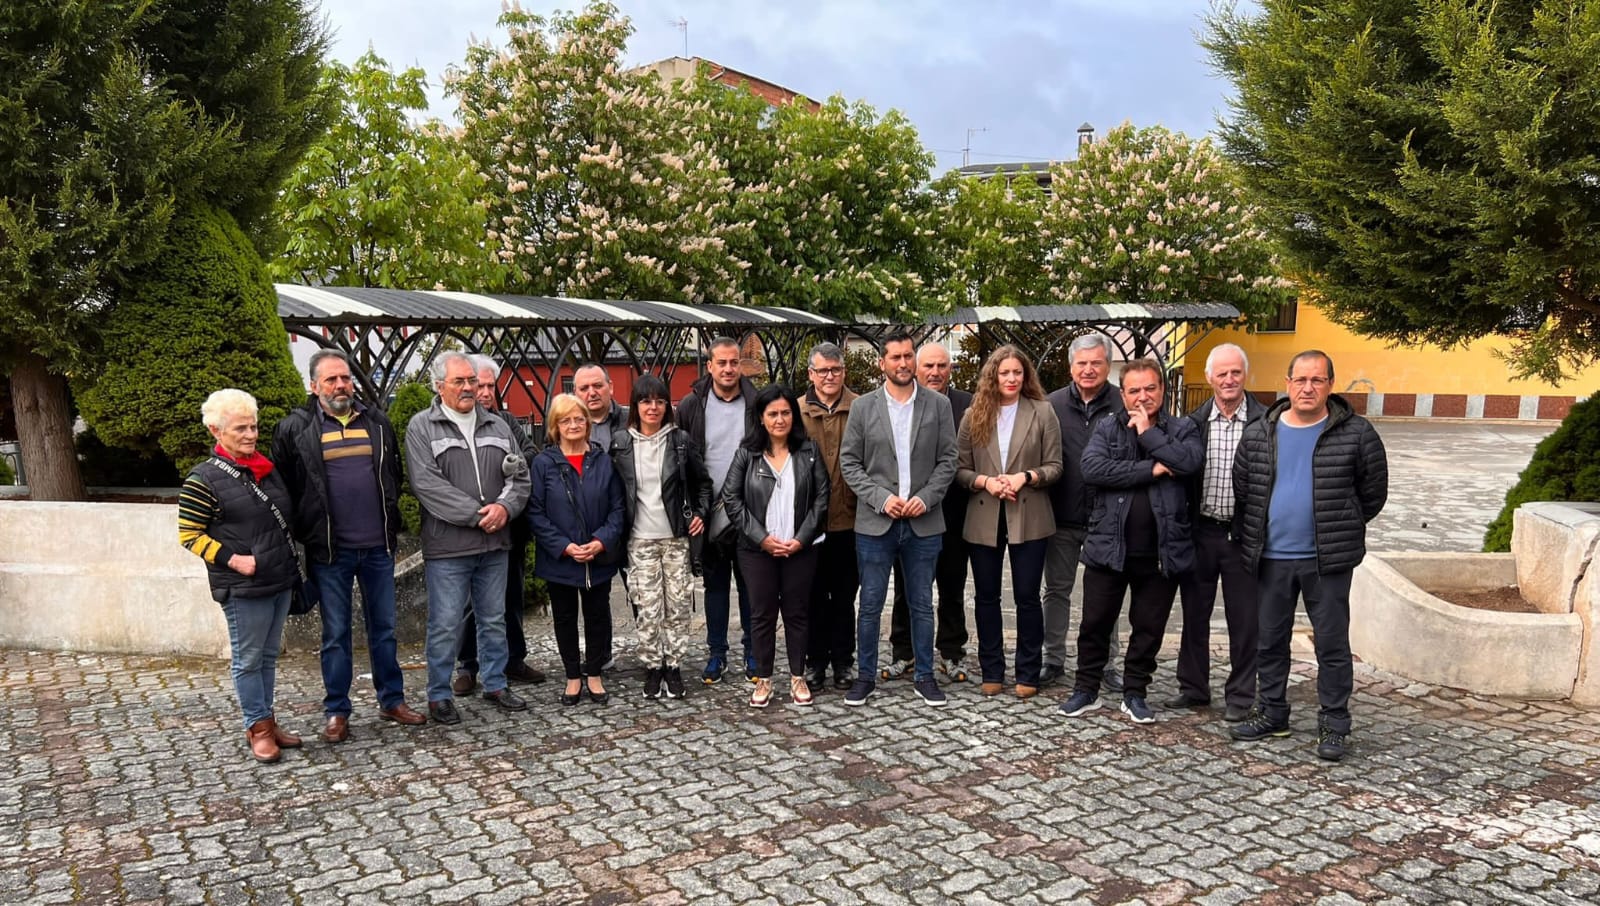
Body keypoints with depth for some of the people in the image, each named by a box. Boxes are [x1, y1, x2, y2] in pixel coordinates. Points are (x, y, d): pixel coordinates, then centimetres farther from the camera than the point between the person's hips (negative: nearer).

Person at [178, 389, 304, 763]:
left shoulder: (267, 468, 11)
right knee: (248, 659, 3)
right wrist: (232, 559, -17)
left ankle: (267, 722, 25)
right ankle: (258, 727, 14)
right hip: (243, 588, -6)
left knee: (268, 656, 15)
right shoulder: (204, 478, -9)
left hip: (281, 580, 7)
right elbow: (189, 535, -7)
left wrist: (291, 562, 16)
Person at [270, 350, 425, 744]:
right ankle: (336, 711, 18)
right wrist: (304, 535, -3)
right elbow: (284, 486, -1)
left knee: (384, 627, 12)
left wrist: (392, 526, 11)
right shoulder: (295, 428, -2)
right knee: (335, 633, 7)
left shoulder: (376, 422, 9)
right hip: (328, 550, -3)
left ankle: (392, 700, 24)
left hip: (378, 547, 3)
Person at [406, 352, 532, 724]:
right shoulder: (422, 427, -4)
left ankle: (495, 684, 30)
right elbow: (427, 484, -15)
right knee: (446, 624, 2)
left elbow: (519, 476, 8)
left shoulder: (497, 426, 11)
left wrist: (505, 507, -13)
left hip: (495, 544, 5)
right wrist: (478, 514, -17)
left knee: (494, 620, 16)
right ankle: (439, 695, 17)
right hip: (447, 546, -5)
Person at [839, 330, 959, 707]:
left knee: (922, 604, 10)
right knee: (870, 605, 6)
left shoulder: (938, 405, 3)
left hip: (924, 523, 1)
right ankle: (866, 675, 19)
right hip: (875, 523, 0)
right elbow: (849, 463, 0)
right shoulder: (863, 407, 1)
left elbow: (948, 460, 3)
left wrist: (926, 498, -10)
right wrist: (881, 498, -11)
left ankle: (924, 675, 23)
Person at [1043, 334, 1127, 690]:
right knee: (1057, 590, 12)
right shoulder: (1053, 404, 1)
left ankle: (1107, 664, 23)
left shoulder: (1123, 406, -4)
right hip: (1062, 515, 2)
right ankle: (1054, 660, 25)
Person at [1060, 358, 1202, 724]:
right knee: (1095, 624, 9)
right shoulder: (1107, 429, 4)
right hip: (1108, 547, 0)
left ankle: (1135, 693, 27)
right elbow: (1092, 469, -14)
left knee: (1149, 627, 11)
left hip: (1161, 552, 0)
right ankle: (1086, 690, 24)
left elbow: (1191, 461, -17)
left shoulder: (1182, 429, 4)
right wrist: (1150, 470, -16)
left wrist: (1147, 433, -11)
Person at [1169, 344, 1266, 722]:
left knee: (1244, 619, 7)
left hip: (1243, 535, -3)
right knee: (1194, 613, 13)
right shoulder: (1194, 422, 4)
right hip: (1200, 531, 3)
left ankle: (1240, 695, 22)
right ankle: (1193, 687, 28)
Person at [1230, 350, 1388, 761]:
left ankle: (1333, 726, 17)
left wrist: (1341, 530, 7)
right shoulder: (1258, 434, 2)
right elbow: (1240, 491, 10)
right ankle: (1271, 714, 28)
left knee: (1332, 644, 4)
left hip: (1328, 560, -3)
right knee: (1270, 641, 13)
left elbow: (1373, 493, 4)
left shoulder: (1356, 433, -5)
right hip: (1271, 558, 3)